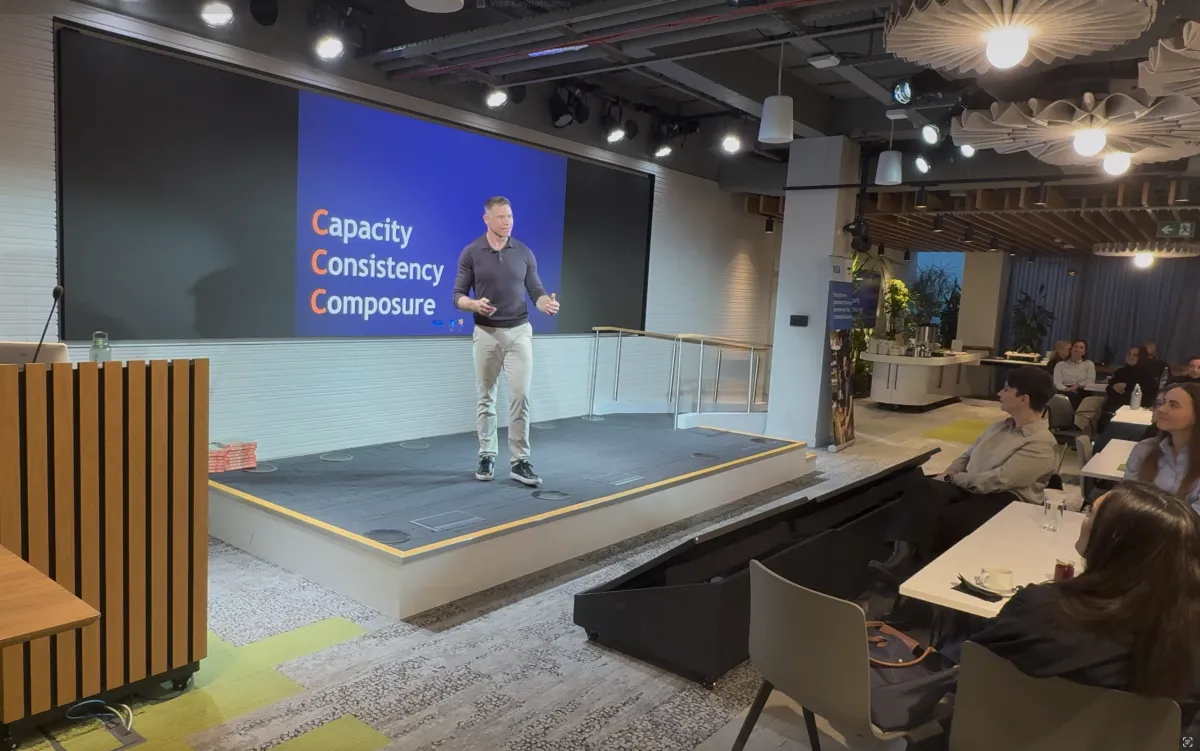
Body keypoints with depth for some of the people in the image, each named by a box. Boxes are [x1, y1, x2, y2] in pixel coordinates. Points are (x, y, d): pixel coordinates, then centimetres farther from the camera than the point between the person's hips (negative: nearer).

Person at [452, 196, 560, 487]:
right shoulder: (471, 253, -3)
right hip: (486, 333, -1)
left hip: (519, 332, 1)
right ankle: (486, 456, 20)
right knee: (486, 398, 8)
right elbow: (458, 295, -2)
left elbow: (535, 291, 5)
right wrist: (475, 305, -24)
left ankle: (519, 461, -1)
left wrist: (547, 304, -18)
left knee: (520, 396, -6)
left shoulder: (524, 252, 3)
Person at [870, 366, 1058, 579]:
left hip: (1003, 500, -6)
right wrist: (945, 476, -1)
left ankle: (906, 562, -18)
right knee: (921, 489, -26)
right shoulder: (1003, 425, 16)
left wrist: (953, 478, -9)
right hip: (968, 486, 7)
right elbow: (967, 456, 19)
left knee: (945, 519, -33)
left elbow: (997, 480, -19)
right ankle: (902, 555, -42)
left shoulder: (1040, 444, -12)